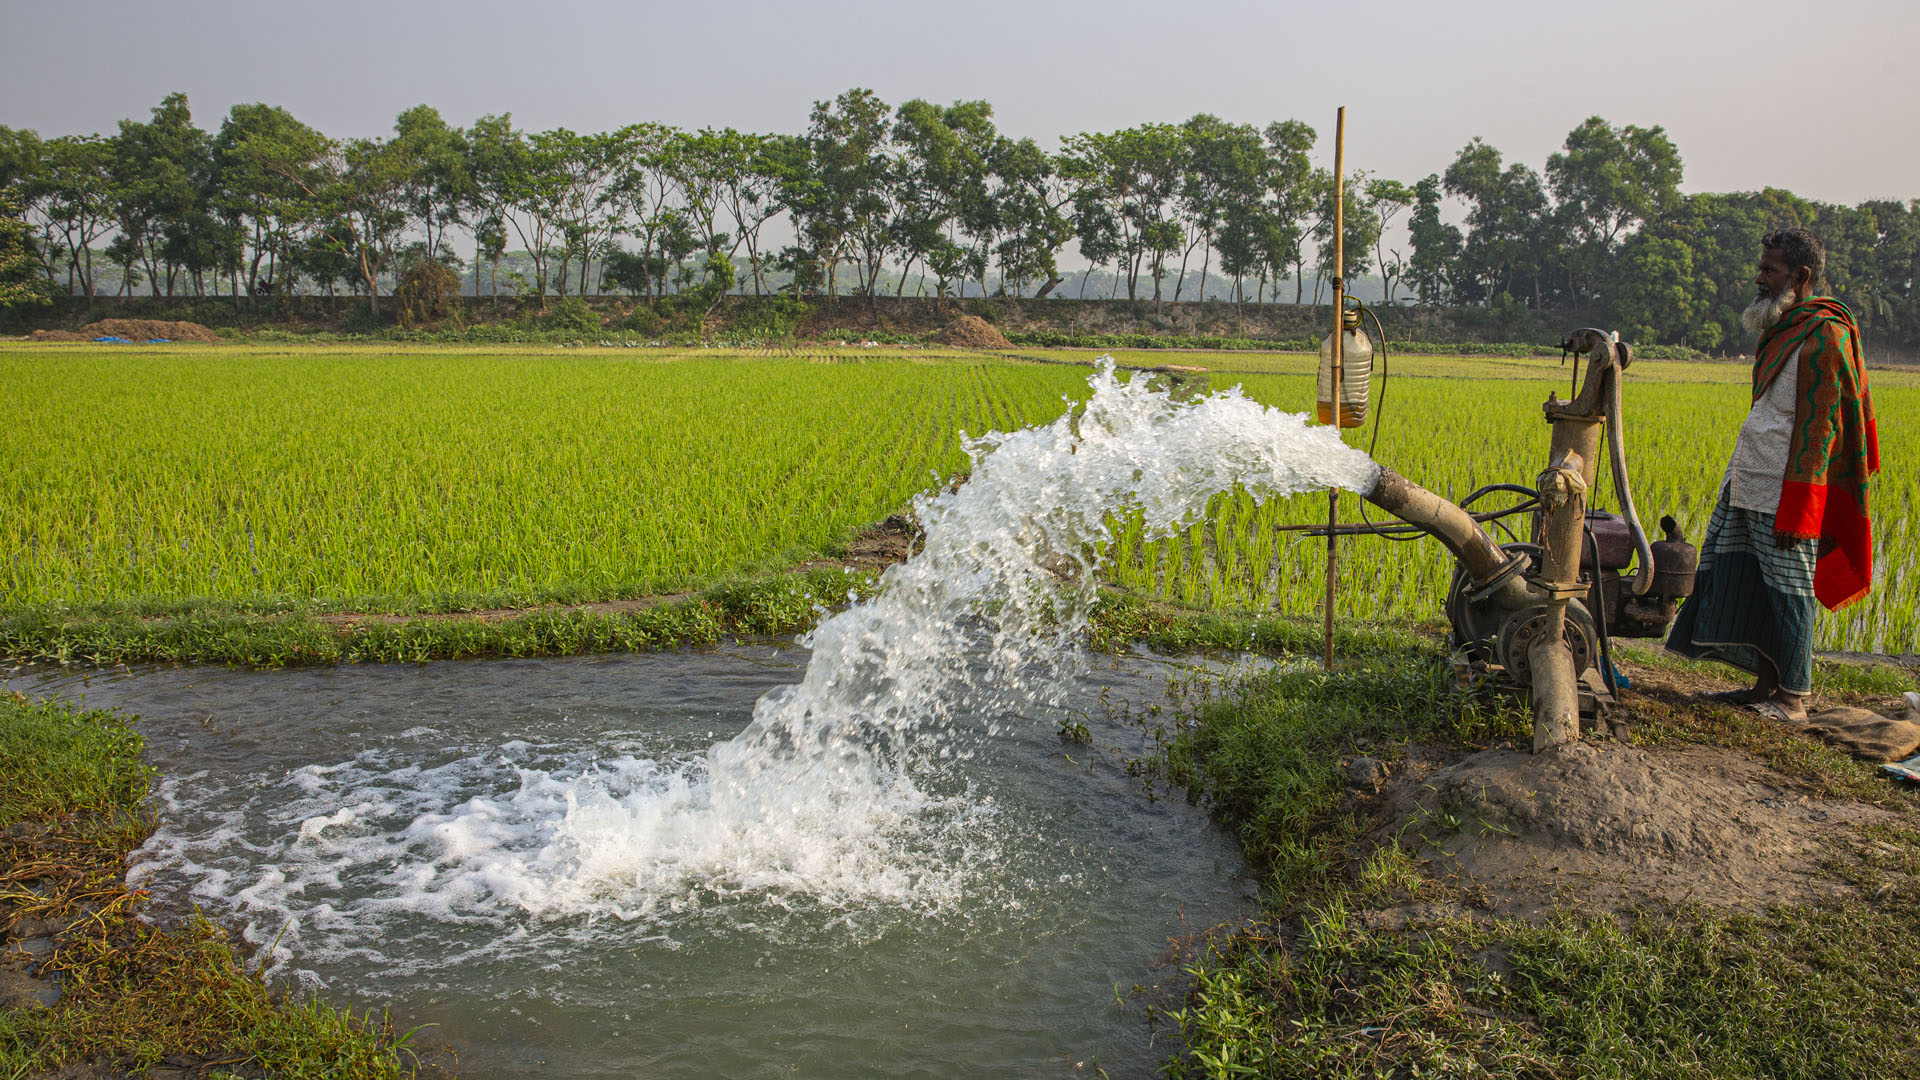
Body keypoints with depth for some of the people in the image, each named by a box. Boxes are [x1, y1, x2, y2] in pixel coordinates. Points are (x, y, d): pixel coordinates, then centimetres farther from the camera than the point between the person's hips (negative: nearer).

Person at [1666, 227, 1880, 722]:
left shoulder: (1822, 336, -12)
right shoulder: (1783, 329, 18)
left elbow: (1818, 427, -16)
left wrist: (1795, 510, -19)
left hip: (1786, 491, -9)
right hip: (1748, 484, 9)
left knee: (1786, 588, -3)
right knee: (1750, 584, 11)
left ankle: (1793, 698, 5)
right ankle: (1766, 686, 20)